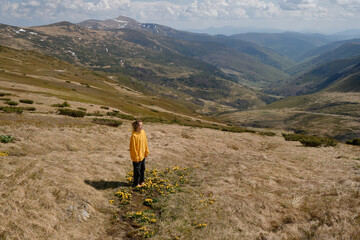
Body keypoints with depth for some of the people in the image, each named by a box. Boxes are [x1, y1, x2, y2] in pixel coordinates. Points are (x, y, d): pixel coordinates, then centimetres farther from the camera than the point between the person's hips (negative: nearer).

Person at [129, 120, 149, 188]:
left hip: (142, 155, 7)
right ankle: (136, 183, 28)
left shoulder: (143, 132, -3)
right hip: (137, 157, -7)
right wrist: (136, 157, -16)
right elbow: (133, 147, -20)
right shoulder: (134, 135, -24)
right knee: (137, 170, 9)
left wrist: (146, 152, 10)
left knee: (142, 169, 21)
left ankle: (142, 181, 40)